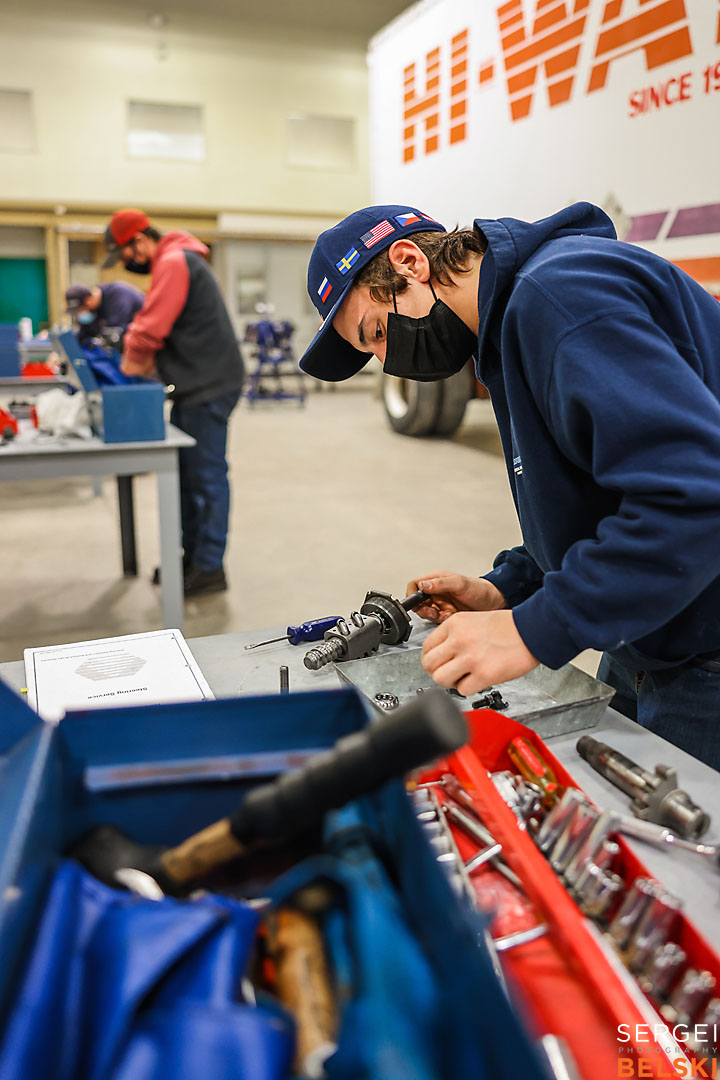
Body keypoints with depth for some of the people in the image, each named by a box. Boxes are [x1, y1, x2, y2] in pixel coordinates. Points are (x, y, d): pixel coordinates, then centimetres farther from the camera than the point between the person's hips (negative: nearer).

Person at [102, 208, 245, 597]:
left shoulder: (174, 262, -13)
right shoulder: (173, 262, 21)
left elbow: (152, 325, -20)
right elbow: (158, 321, 21)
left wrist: (133, 358, -3)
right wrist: (143, 360, 6)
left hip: (208, 387, -10)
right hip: (197, 385, 10)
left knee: (206, 476, -6)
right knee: (186, 472, 14)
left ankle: (209, 569, 1)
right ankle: (192, 553, 24)